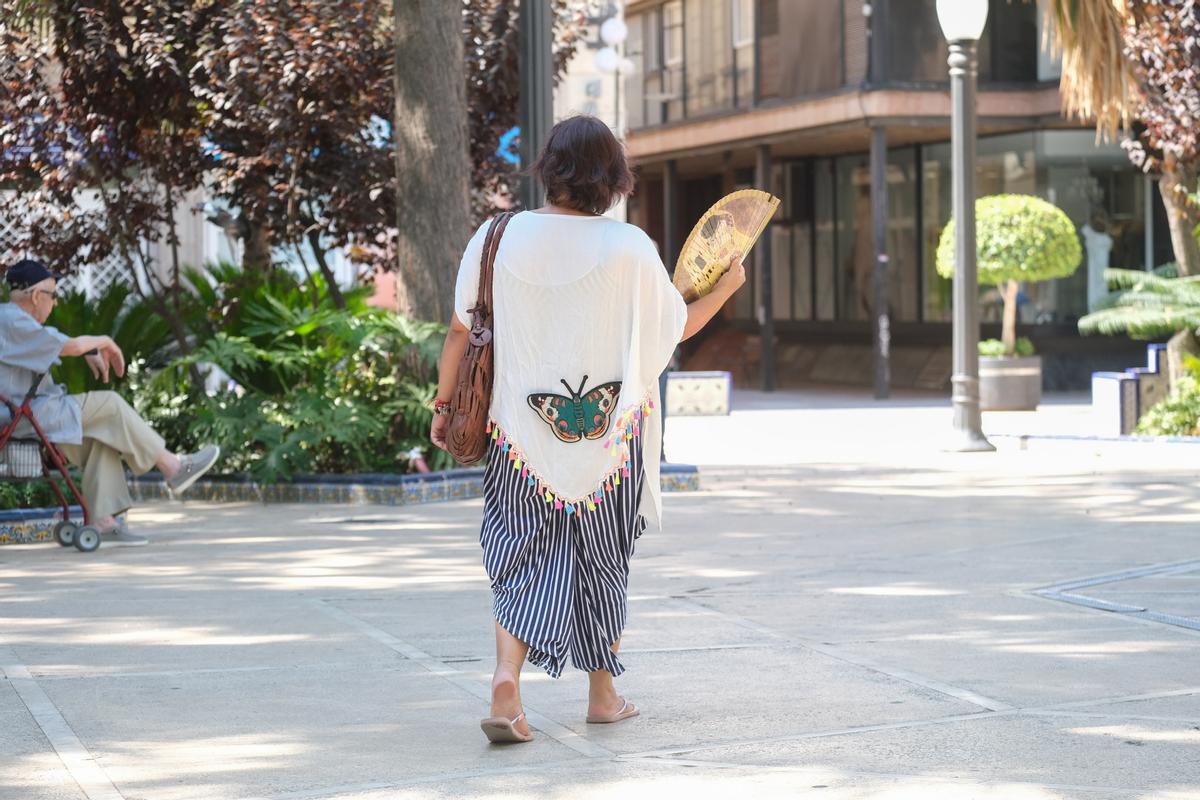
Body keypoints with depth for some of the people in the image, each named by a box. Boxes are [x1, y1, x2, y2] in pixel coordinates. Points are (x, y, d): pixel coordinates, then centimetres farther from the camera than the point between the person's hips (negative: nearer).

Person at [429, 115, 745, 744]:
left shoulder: (498, 239, -6)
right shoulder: (627, 248, -10)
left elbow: (460, 329, 0)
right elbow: (677, 327, 1)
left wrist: (444, 403, 13)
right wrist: (727, 286, 19)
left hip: (523, 429, 1)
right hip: (610, 429, -1)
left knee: (522, 556, 8)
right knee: (602, 556, 16)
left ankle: (506, 678, -15)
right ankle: (603, 695, 25)